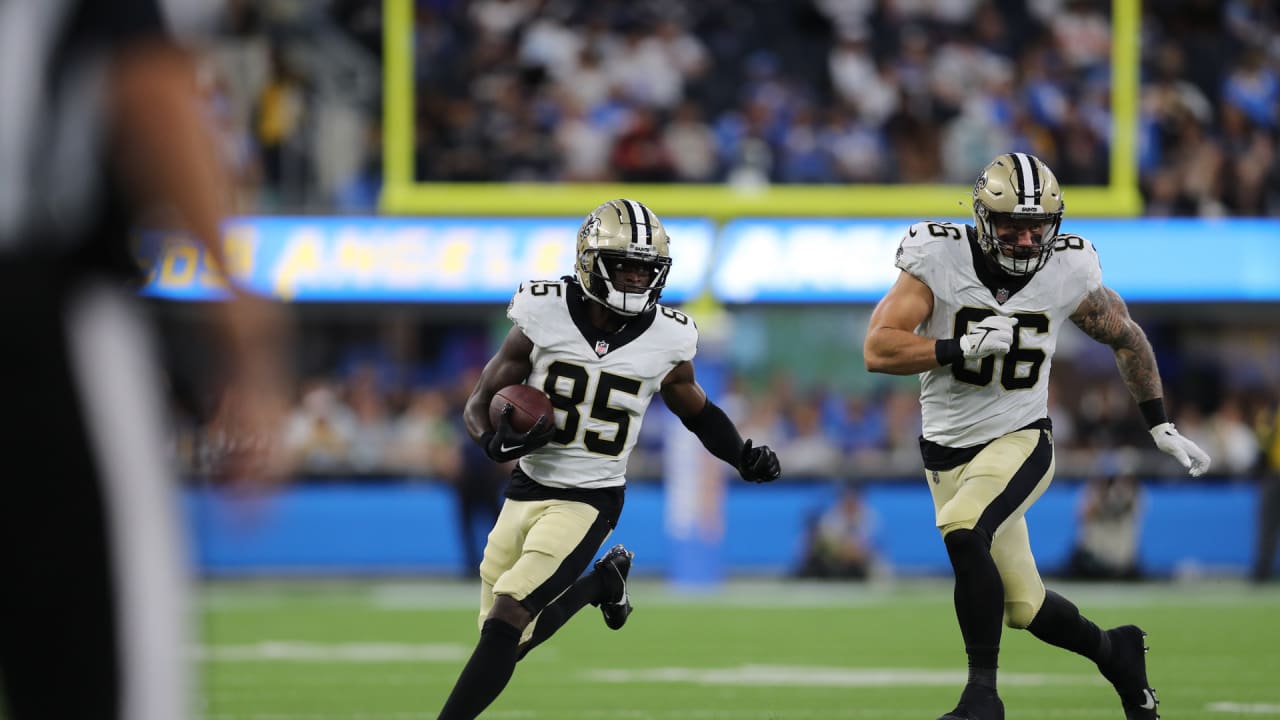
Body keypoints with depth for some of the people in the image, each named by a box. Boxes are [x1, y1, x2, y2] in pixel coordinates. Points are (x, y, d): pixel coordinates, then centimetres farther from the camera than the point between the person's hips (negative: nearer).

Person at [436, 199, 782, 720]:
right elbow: (480, 403, -2)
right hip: (527, 489, 3)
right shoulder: (543, 320, -10)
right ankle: (601, 582, 37)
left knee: (507, 623, -18)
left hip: (589, 501, -3)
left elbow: (699, 413, 13)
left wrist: (744, 459, -6)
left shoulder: (665, 343, -6)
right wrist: (496, 442, -25)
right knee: (506, 641, 12)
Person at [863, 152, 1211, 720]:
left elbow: (1126, 338, 11)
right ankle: (1114, 652, 37)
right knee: (1025, 609, 6)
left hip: (1020, 440, -2)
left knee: (963, 530, -32)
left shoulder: (1068, 271, -8)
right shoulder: (938, 259, -14)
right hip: (948, 453, 2)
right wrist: (960, 348, -31)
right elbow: (878, 350, -19)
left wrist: (1161, 427, 11)